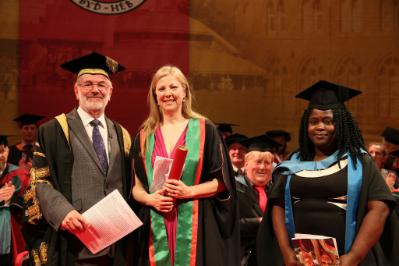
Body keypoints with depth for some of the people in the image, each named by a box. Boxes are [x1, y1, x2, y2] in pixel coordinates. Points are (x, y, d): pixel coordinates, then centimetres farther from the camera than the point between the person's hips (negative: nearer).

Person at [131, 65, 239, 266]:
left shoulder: (204, 130, 2)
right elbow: (136, 187, 11)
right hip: (156, 229, 2)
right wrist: (150, 198, -10)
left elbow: (222, 181, 0)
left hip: (196, 226, -2)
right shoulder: (145, 136, 10)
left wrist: (189, 191, -15)